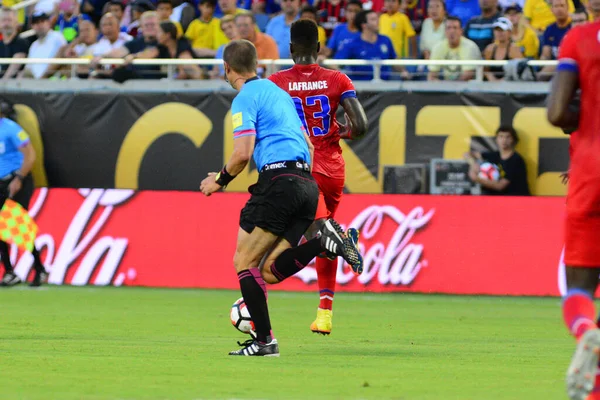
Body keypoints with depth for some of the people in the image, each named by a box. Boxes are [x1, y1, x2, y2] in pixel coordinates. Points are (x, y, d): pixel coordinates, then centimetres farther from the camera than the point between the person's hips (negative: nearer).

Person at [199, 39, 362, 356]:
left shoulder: (245, 98, -2)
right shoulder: (278, 92, 25)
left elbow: (243, 153, -13)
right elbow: (308, 147, 27)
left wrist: (220, 181, 4)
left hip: (279, 181, -8)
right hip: (307, 184, 8)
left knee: (244, 261, 1)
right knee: (269, 272, 6)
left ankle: (264, 341, -6)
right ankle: (325, 240, -12)